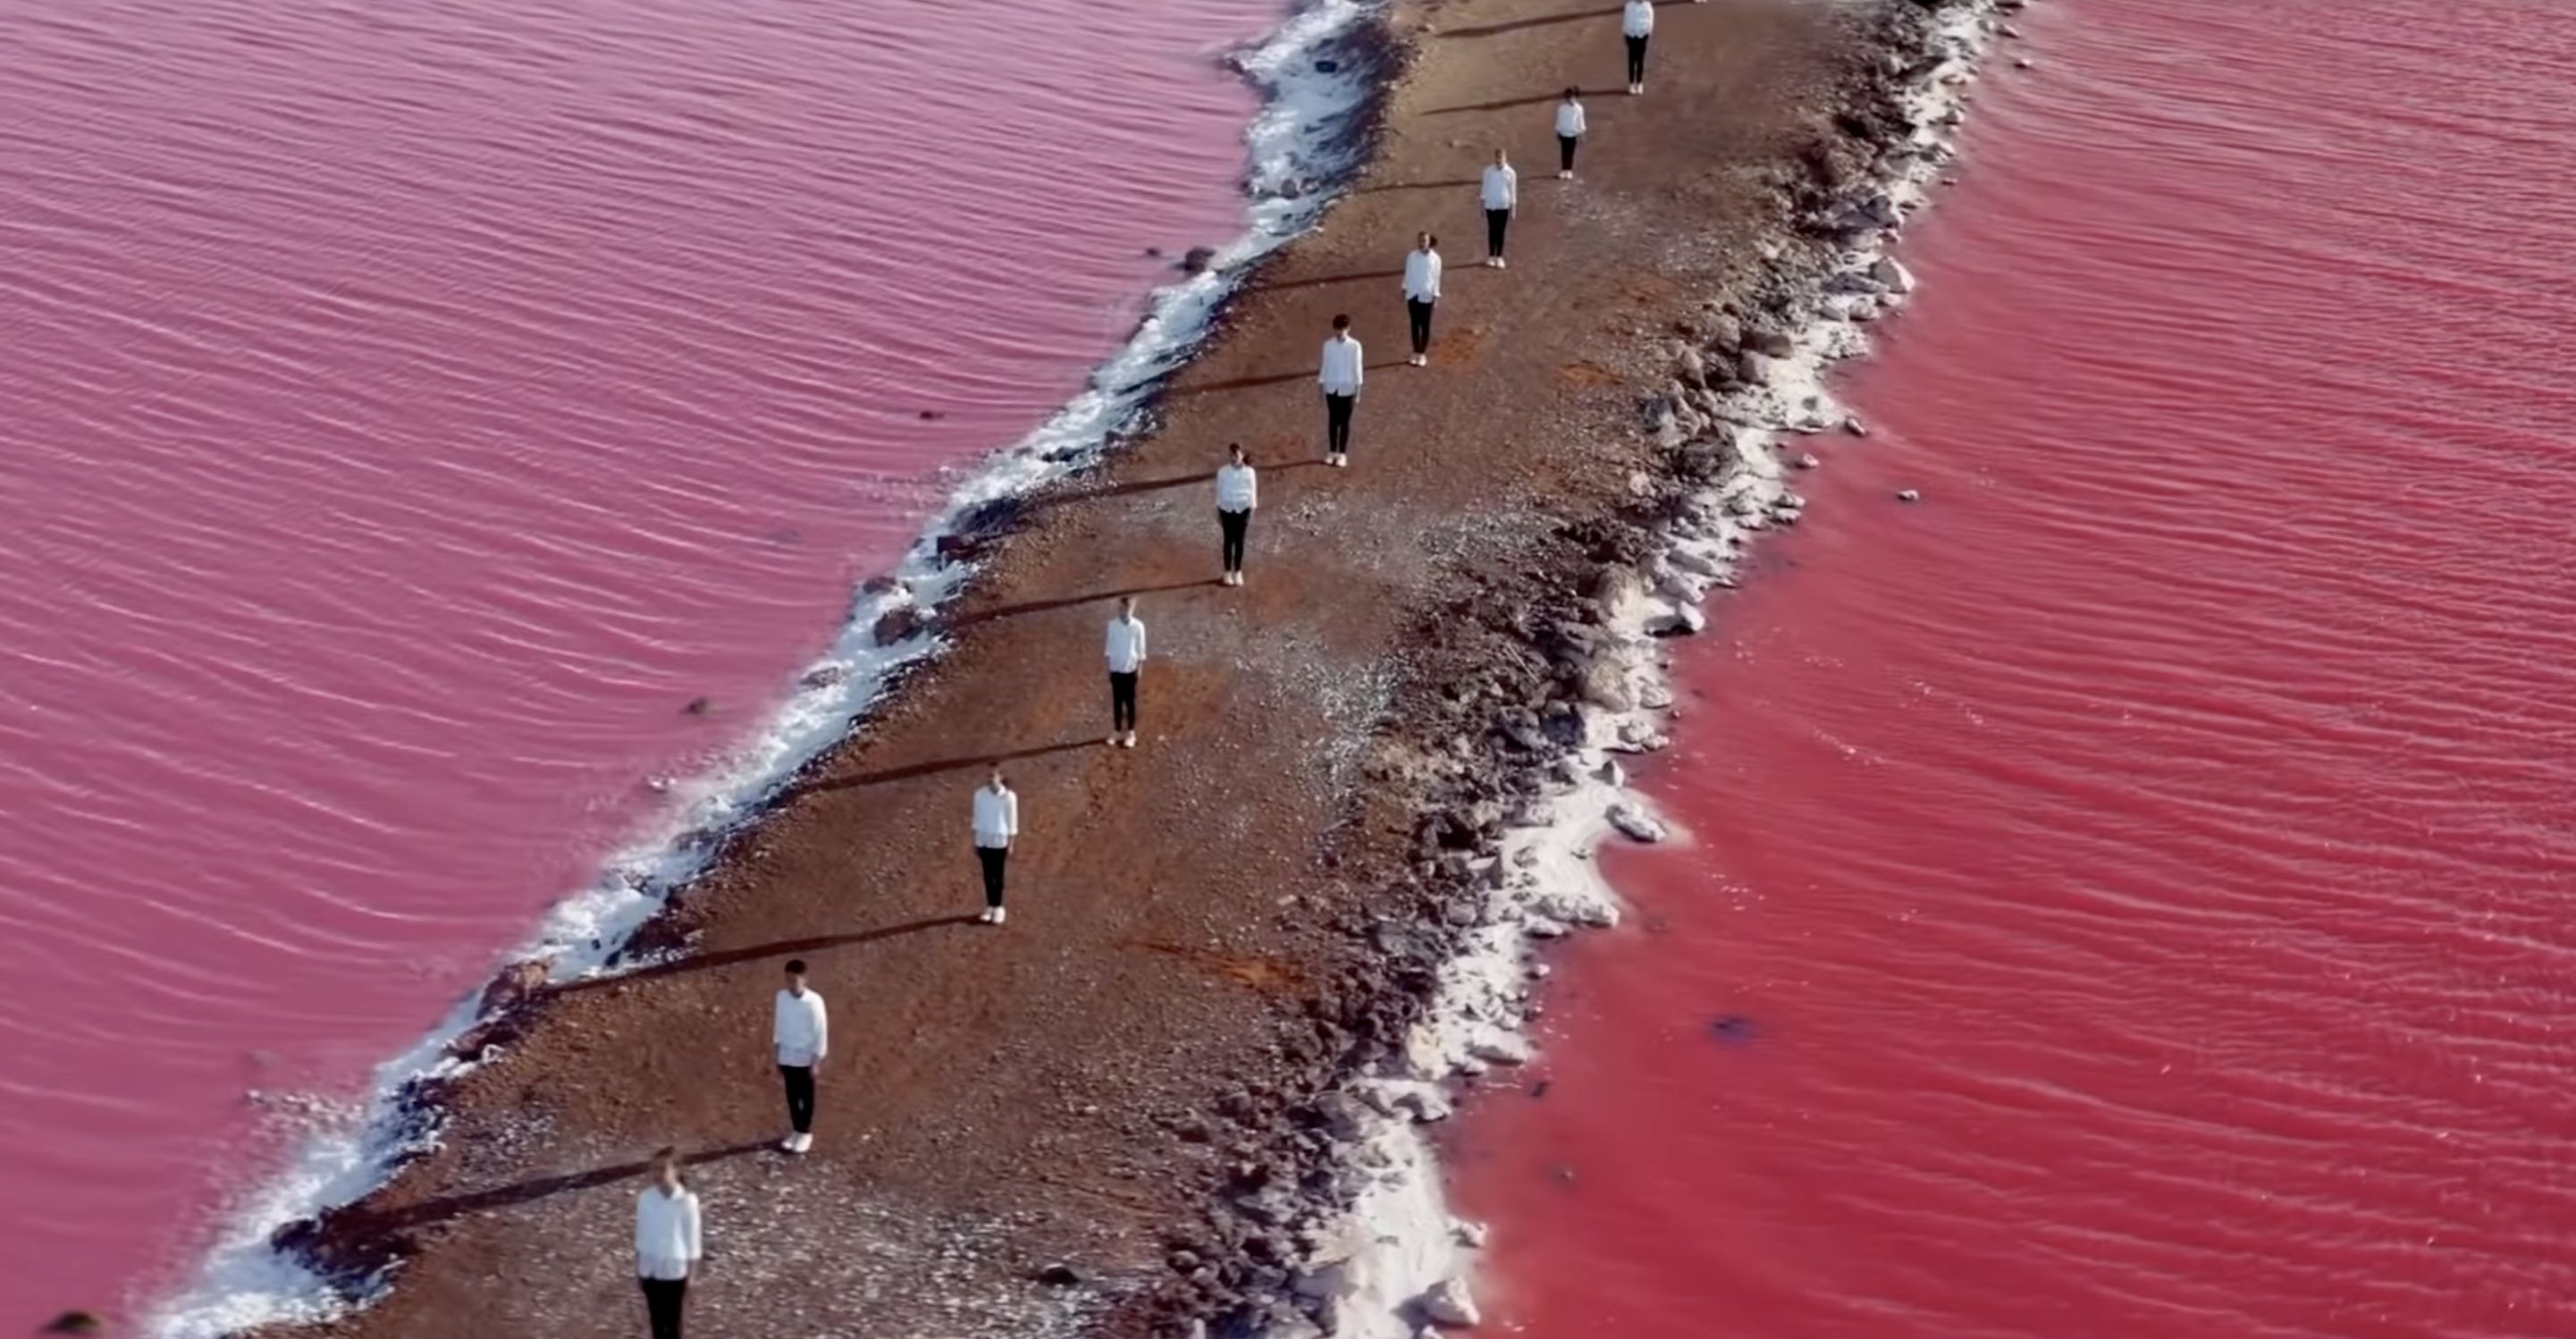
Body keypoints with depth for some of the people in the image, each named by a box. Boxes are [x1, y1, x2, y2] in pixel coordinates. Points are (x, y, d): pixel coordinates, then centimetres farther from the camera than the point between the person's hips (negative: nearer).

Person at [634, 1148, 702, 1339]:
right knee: (656, 1318, 16)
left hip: (674, 1270, -3)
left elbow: (692, 1240, -10)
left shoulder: (686, 1201, -19)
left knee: (672, 1320, 10)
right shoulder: (646, 1198, -9)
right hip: (650, 1269, 3)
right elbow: (641, 1235, 3)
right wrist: (638, 1268, 9)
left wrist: (690, 1277, -6)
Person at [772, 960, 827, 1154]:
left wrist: (816, 1061, -10)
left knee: (806, 1097, 10)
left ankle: (806, 1133, 24)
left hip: (806, 1057, -4)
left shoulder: (814, 1001, -18)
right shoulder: (782, 997, -4)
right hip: (787, 1056, 4)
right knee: (792, 1096, 14)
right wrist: (777, 1057, 10)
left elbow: (821, 1032, -12)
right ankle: (796, 1130, 29)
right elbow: (778, 1025, 6)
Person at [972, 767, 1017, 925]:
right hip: (984, 840, 3)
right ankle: (990, 907, 20)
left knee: (998, 875, 6)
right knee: (988, 875, 10)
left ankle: (998, 908, 16)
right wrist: (975, 843, 7)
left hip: (1000, 841, -3)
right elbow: (977, 819, 5)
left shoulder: (1008, 797, -12)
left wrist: (1010, 846, -4)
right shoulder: (980, 795, -4)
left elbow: (1012, 823, -5)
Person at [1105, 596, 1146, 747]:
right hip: (1116, 668, 1)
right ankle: (1117, 732, 18)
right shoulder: (1112, 625, -4)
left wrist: (1140, 667, -3)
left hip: (1131, 668, -1)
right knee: (1117, 701, 8)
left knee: (1130, 701, 6)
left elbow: (1140, 648, -2)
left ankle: (1130, 733, 14)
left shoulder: (1138, 626, -8)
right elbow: (1110, 646, 3)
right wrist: (1108, 667, 3)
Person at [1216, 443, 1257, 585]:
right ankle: (1228, 572, 20)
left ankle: (1238, 572, 21)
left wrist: (1251, 514, 0)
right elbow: (1219, 492, 0)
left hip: (1243, 509, 0)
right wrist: (1218, 514, 3)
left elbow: (1252, 493, -2)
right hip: (1227, 509, 0)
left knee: (1239, 540, 9)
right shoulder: (1223, 472, -8)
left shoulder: (1248, 472, -10)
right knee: (1229, 540, 8)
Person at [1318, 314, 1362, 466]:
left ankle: (1342, 454, 14)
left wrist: (1357, 391, -5)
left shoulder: (1354, 346, -11)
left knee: (1345, 421, 6)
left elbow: (1357, 368, -6)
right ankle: (1332, 452, 22)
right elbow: (1325, 366, 3)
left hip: (1347, 388, -2)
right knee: (1333, 420, 11)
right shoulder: (1328, 345, -5)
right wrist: (1321, 386, 4)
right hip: (1331, 388, 2)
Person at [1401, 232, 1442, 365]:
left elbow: (1436, 278, -3)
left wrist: (1435, 296, -4)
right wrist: (1405, 290, 7)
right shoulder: (1411, 256, -2)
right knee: (1415, 324, 8)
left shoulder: (1434, 258, -7)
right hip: (1413, 294, 2)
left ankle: (1423, 354, 14)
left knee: (1425, 325, 6)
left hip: (1426, 296, -2)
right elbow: (1408, 274, 6)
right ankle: (1416, 353, 16)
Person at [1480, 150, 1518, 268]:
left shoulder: (1510, 173, -5)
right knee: (1492, 231, 8)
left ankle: (1499, 257, 12)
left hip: (1504, 206, 0)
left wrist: (1513, 208, 2)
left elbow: (1513, 191, 1)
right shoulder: (1488, 171, -4)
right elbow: (1485, 187, 4)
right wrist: (1482, 205, 4)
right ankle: (1491, 256, 17)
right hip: (1490, 205, 0)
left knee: (1501, 232, 4)